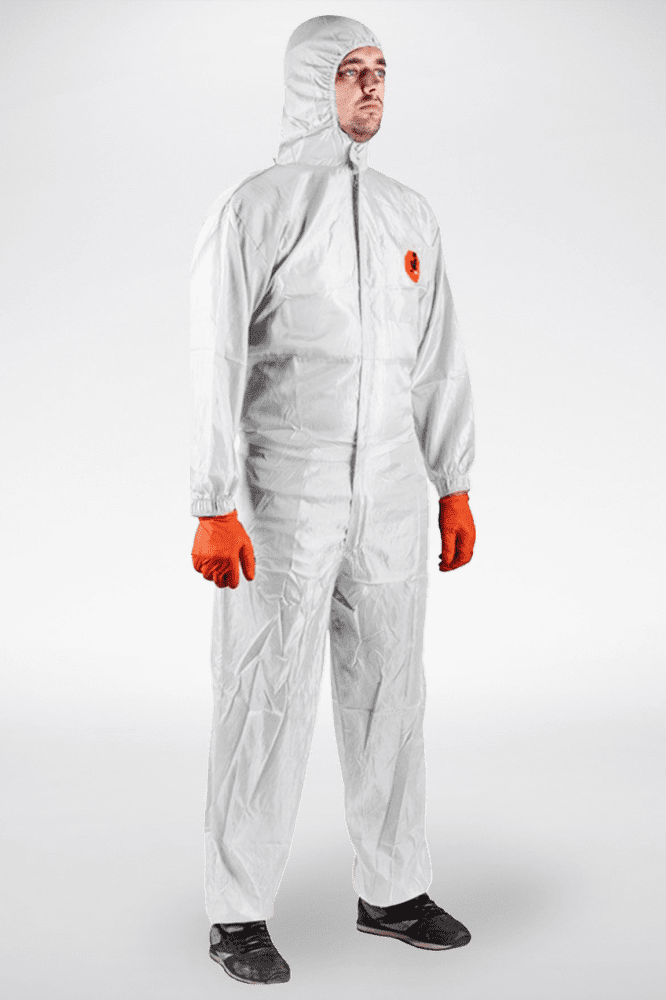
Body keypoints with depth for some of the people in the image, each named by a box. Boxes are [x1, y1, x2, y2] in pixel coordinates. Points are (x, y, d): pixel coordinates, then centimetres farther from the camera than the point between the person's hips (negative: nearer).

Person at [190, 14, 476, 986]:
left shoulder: (409, 214, 12)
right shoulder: (252, 210, -8)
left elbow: (438, 359, 14)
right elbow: (216, 366, -14)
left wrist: (456, 489, 12)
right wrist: (213, 510, -20)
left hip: (387, 496, 6)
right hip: (282, 496, -6)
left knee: (389, 691, 11)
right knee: (268, 703, -2)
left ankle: (392, 889, 26)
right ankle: (239, 915, 13)